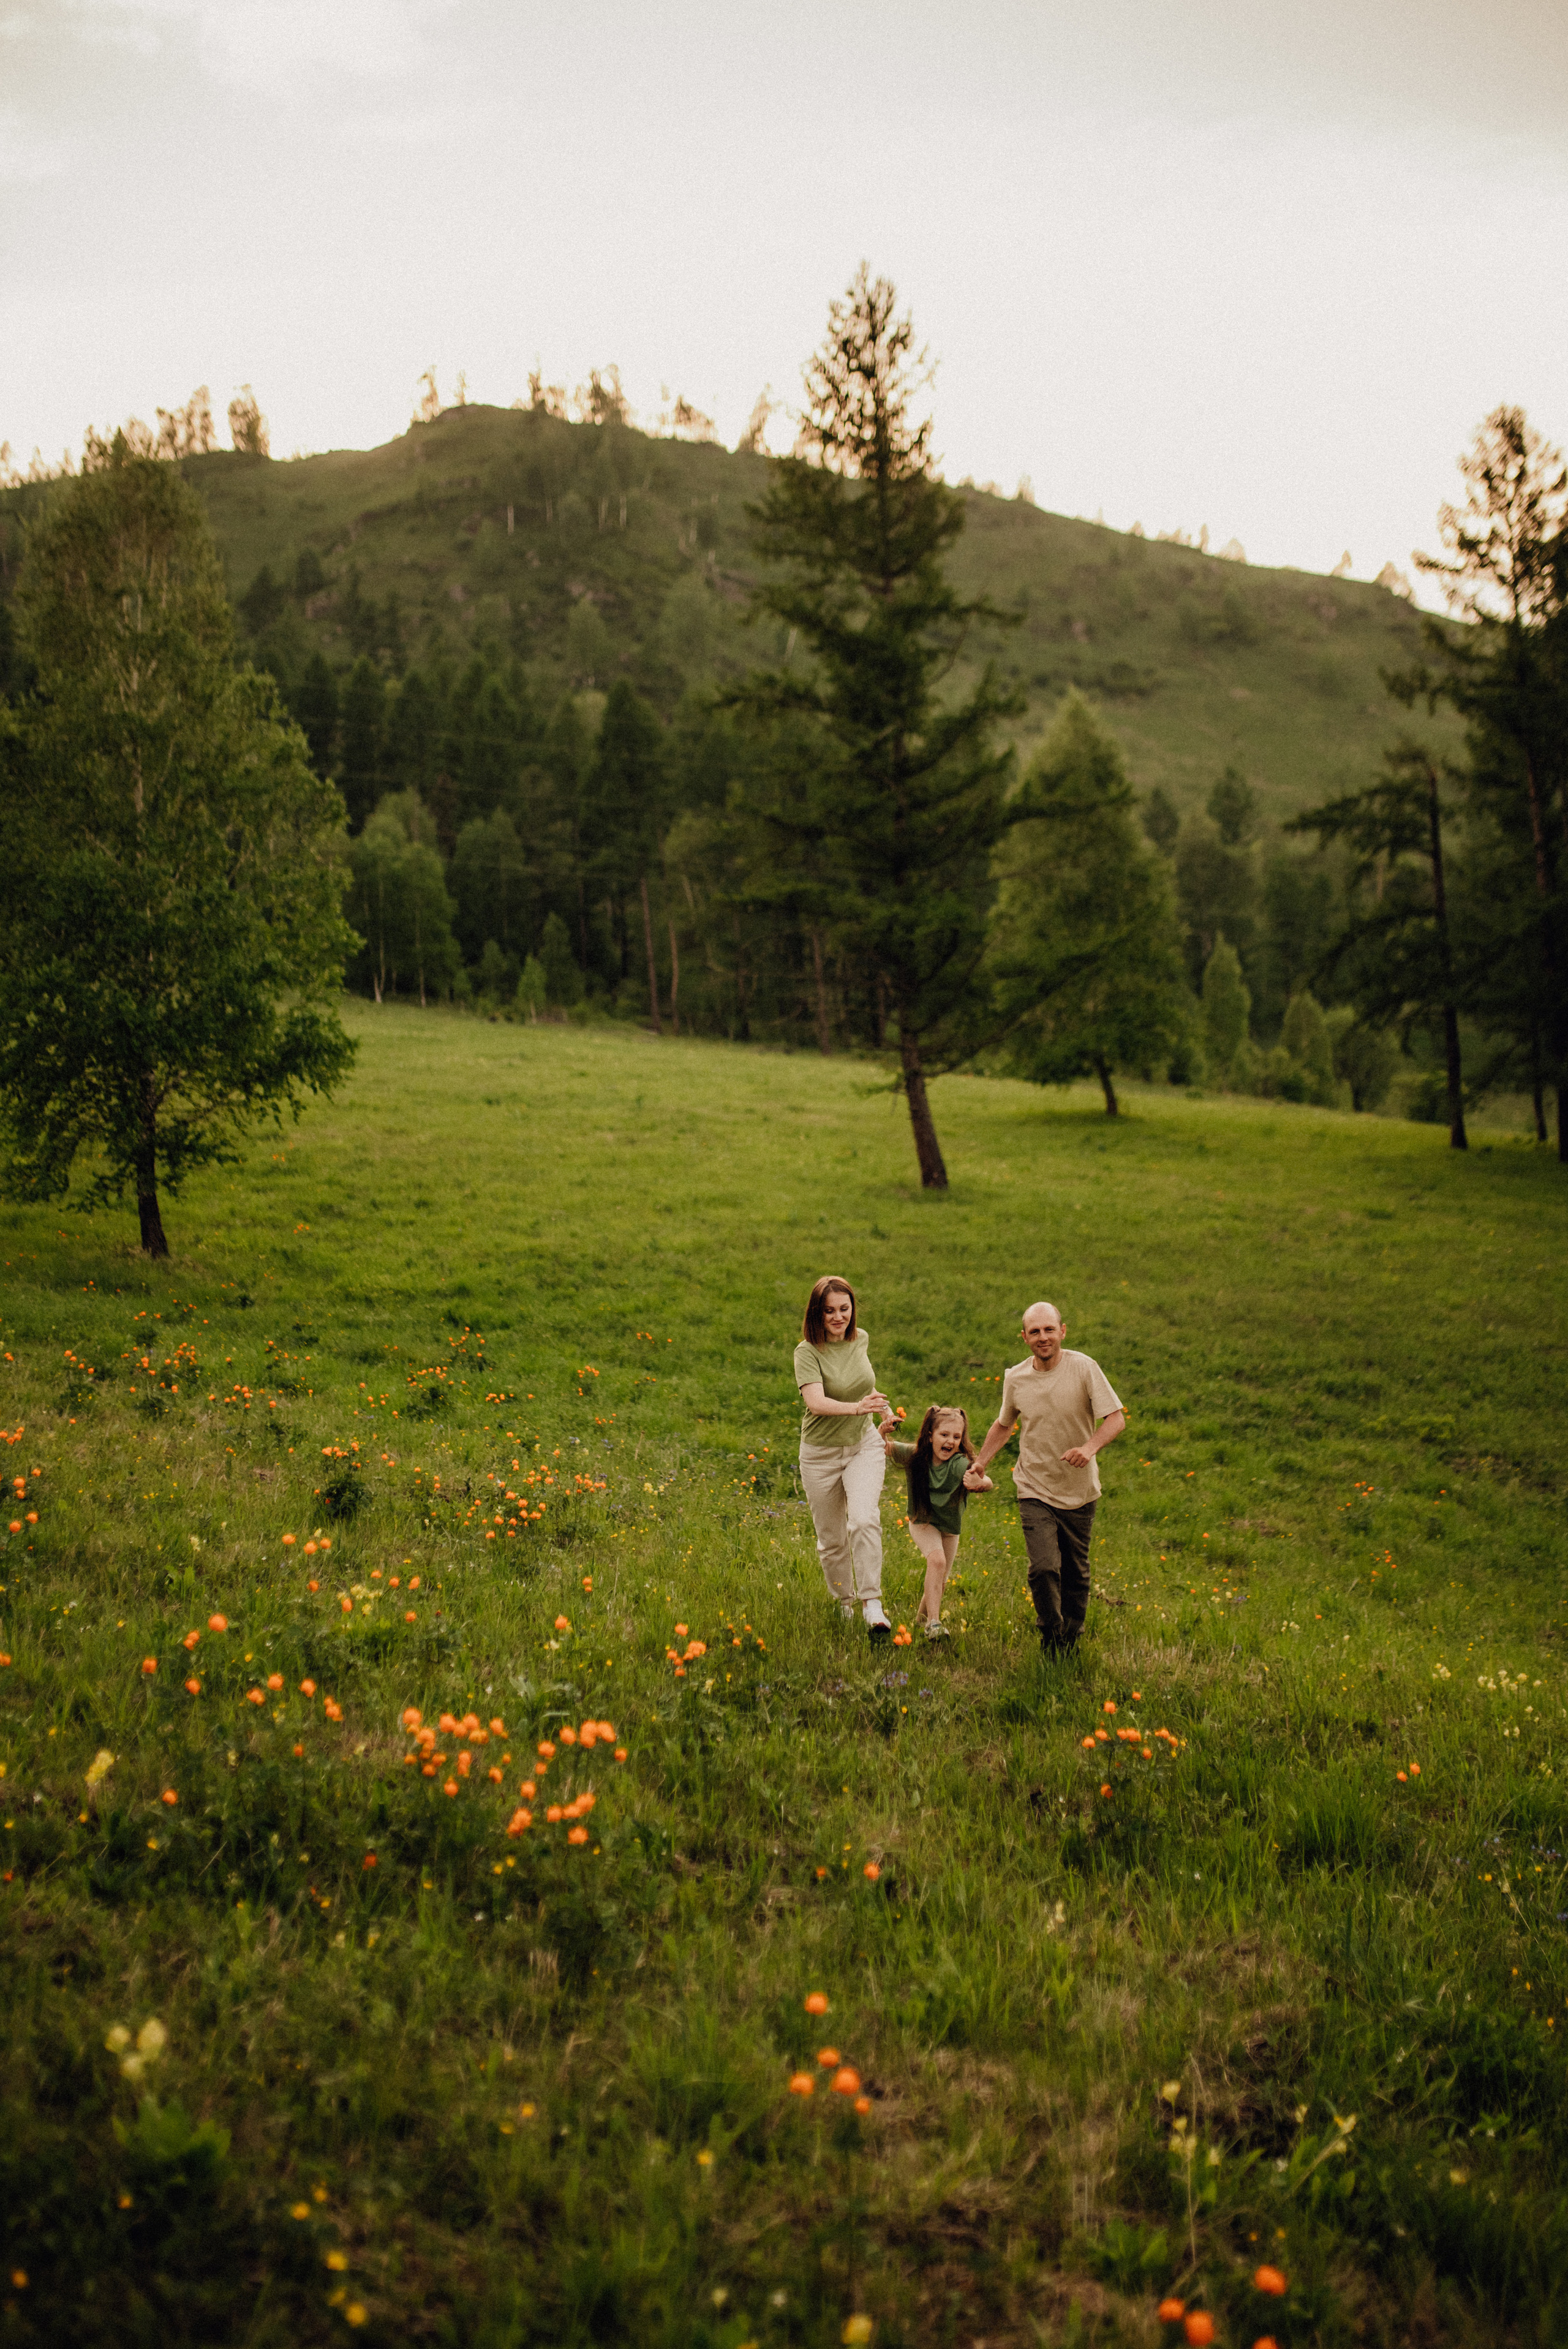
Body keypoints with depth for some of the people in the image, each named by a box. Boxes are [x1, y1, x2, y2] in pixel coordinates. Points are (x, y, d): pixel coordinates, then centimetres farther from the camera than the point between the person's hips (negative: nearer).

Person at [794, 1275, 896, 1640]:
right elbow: (816, 1402, -34)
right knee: (831, 1539, 10)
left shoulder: (861, 1339, -2)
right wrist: (857, 1407, -48)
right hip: (821, 1454, -2)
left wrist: (882, 1406, 14)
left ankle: (872, 1603, -21)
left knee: (864, 1520, -23)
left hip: (863, 1446, 2)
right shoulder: (808, 1351, -17)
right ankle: (844, 1602, 34)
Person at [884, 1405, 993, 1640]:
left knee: (941, 1583, 13)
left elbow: (988, 1484, -47)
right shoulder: (914, 1456, -23)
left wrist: (980, 1482, -71)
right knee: (937, 1560, -28)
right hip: (922, 1523, -1)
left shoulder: (960, 1464, -32)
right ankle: (934, 1623, -25)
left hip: (950, 1528, 2)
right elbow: (884, 1447, -24)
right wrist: (884, 1432, -47)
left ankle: (921, 1617, 43)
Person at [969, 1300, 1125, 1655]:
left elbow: (1116, 1418, -14)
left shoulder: (1084, 1368, -12)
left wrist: (1090, 1447, -32)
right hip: (1035, 1492, 0)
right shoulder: (1015, 1378, -2)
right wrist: (979, 1464, 14)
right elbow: (1003, 1425, 18)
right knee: (1044, 1568, -16)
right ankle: (1050, 1639, 6)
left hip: (1079, 1492, 0)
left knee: (1075, 1574, 12)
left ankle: (1070, 1640, 33)